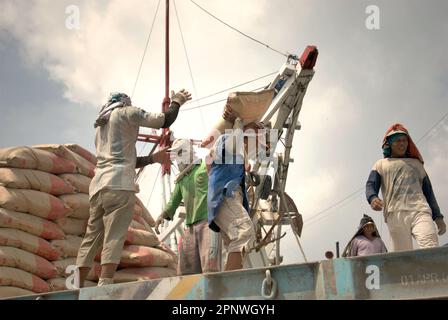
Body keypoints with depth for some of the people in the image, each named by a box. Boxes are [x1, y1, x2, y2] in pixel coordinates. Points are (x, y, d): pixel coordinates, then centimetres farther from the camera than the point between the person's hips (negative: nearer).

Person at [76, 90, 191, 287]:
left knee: (92, 238, 5)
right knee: (114, 238, -15)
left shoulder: (101, 126, 32)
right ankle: (104, 288, -26)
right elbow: (164, 121, 4)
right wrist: (176, 102, 22)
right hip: (118, 184, -7)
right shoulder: (126, 113, 10)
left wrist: (153, 158, 34)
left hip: (98, 185, 7)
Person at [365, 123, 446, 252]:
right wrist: (373, 198, -17)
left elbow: (428, 191, 27)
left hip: (419, 211, 1)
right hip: (395, 214, -1)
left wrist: (438, 216, 16)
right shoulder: (381, 165, 24)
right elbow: (370, 186, 8)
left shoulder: (416, 163, 30)